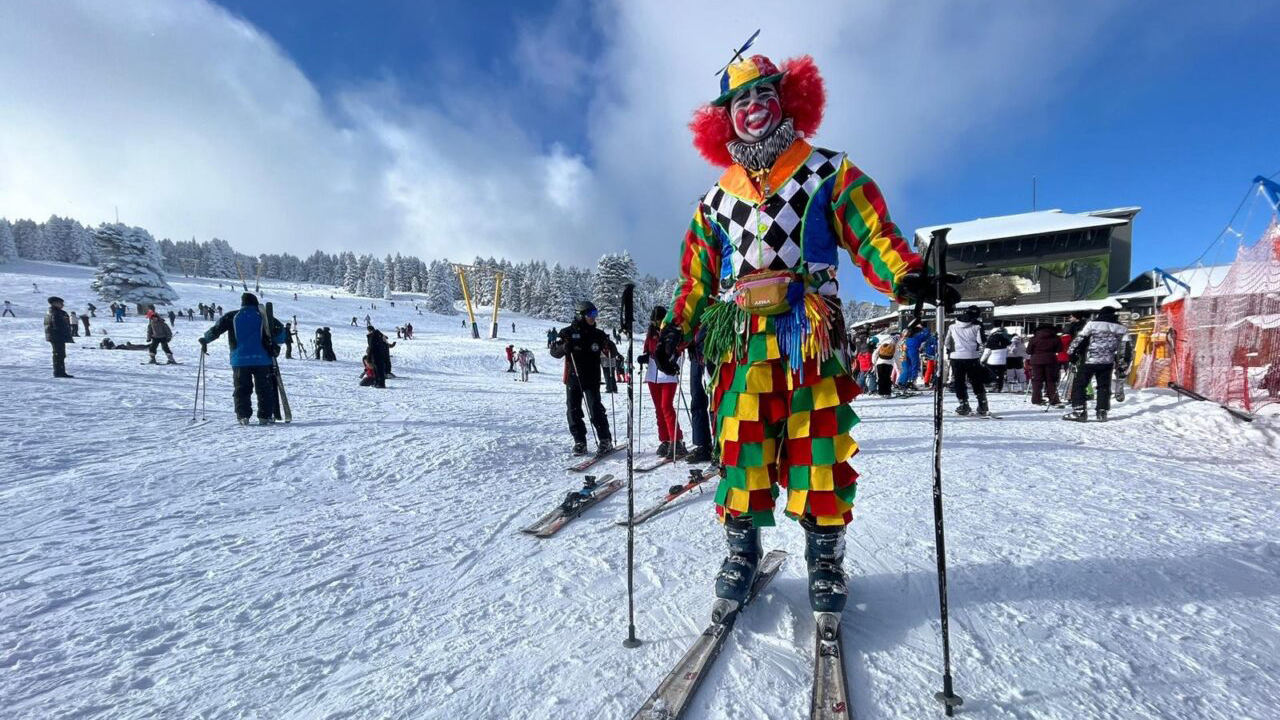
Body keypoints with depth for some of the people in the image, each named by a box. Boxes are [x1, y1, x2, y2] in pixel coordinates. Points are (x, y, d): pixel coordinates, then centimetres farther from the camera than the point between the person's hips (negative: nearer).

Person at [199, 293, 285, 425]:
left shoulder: (232, 316, 5)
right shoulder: (263, 316, 4)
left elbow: (216, 329, 5)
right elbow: (279, 329, 0)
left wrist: (205, 340, 22)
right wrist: (275, 344, 14)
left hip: (240, 360, 1)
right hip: (262, 359, -1)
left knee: (241, 389, 10)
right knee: (264, 389, 5)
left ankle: (243, 416, 6)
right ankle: (265, 416, 2)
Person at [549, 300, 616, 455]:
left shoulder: (598, 334, 6)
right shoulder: (568, 333, 2)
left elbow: (611, 352, 12)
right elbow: (554, 352, -1)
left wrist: (610, 347, -12)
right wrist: (565, 347, -23)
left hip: (592, 380, -1)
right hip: (573, 379, 1)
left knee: (596, 410, -7)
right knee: (573, 412, 4)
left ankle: (605, 441, 4)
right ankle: (579, 442, 15)